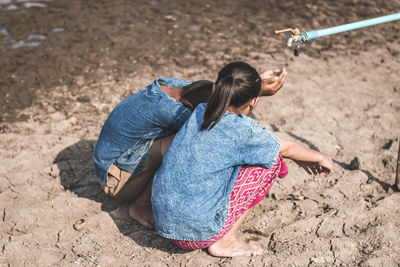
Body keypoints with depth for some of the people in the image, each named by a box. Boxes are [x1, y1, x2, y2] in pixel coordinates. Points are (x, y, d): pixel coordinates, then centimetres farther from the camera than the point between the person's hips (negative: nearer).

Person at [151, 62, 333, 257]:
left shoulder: (199, 112, 2)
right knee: (272, 160, 1)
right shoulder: (243, 129, -16)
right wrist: (320, 157, 24)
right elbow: (287, 148, 4)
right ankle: (225, 241, 3)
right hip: (199, 233, -7)